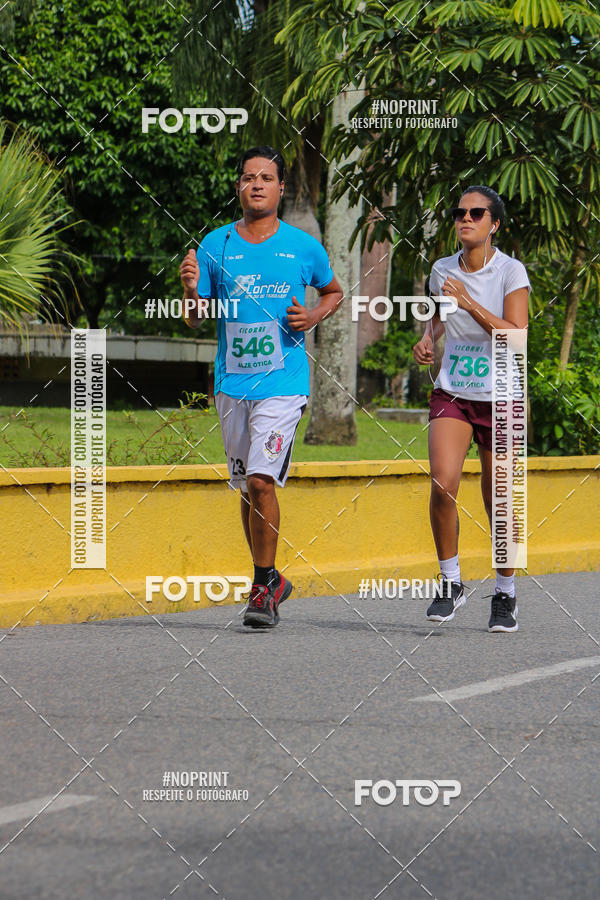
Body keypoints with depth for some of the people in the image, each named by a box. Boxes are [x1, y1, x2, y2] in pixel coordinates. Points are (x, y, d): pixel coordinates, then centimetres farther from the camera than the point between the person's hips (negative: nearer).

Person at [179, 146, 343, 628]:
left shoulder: (304, 246, 2)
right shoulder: (215, 244, 4)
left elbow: (334, 291, 19)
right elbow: (194, 320, 7)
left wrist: (315, 315, -1)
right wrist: (192, 291, -14)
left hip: (283, 383, -3)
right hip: (232, 383, 3)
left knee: (262, 479, -16)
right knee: (247, 487, 11)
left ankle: (264, 585, -7)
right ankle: (270, 581, 26)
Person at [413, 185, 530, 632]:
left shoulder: (511, 272, -7)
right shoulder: (442, 270, 6)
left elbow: (516, 337, -17)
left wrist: (469, 302, -23)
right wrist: (427, 339, 5)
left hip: (500, 398, -2)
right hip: (452, 394, 3)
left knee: (500, 504, 2)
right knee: (443, 485, -19)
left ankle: (505, 595, 21)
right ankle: (450, 583, -3)